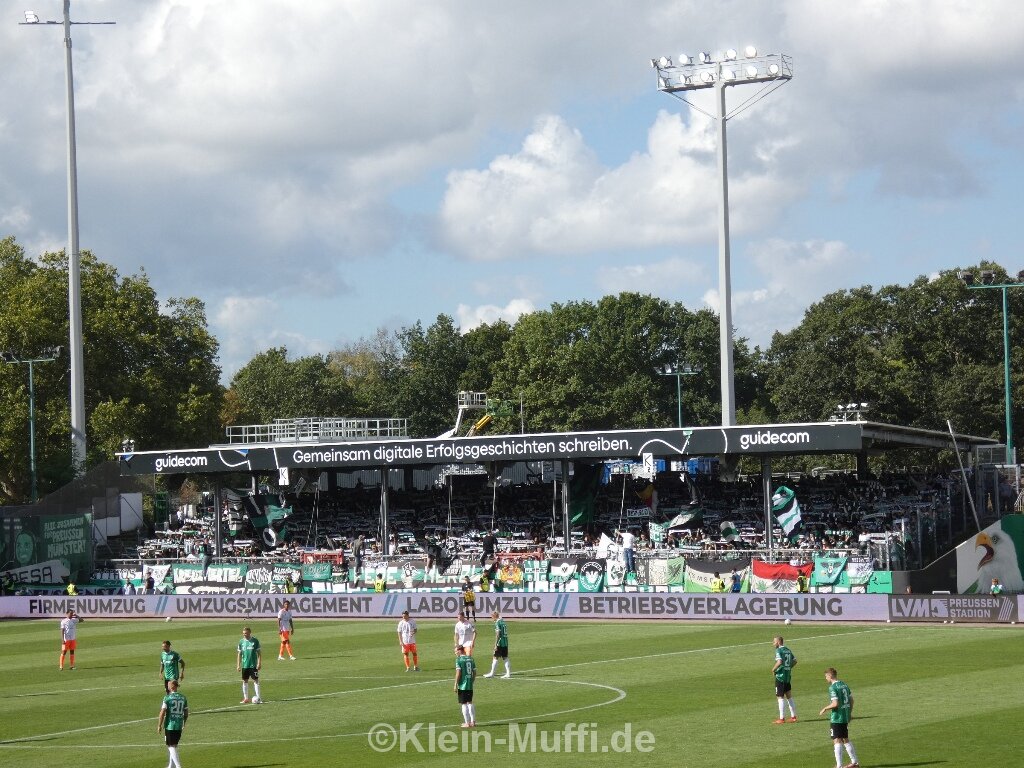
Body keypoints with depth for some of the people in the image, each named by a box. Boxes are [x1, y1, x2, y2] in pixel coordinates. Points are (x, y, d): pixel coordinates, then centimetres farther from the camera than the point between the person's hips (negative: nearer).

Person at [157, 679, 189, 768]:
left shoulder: (167, 698, -10)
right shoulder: (183, 698, 5)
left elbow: (162, 713, -13)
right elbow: (186, 713, 12)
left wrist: (159, 726, -5)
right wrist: (184, 724, 27)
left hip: (169, 725, -5)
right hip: (179, 726, 5)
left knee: (171, 746, -1)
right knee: (174, 745, 18)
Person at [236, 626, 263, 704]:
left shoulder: (255, 641, -4)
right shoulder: (241, 642, 5)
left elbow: (259, 653, -1)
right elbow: (239, 654, 11)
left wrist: (259, 663, -8)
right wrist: (238, 665, 7)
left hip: (253, 665, -4)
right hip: (244, 665, 4)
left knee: (255, 680, -5)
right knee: (245, 681, 7)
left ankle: (258, 697, -2)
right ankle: (246, 698, 15)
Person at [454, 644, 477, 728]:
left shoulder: (459, 659, -11)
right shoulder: (470, 659, 8)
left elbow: (458, 673, -15)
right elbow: (474, 672, 9)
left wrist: (456, 685, -10)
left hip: (462, 686, -6)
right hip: (470, 685, 6)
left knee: (464, 704, 0)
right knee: (470, 703, 18)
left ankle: (467, 723, 1)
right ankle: (473, 721, 20)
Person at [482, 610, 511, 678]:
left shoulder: (497, 623, -12)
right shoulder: (503, 621, 12)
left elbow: (498, 634, -17)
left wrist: (496, 644, -15)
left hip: (500, 643, -8)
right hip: (505, 643, 8)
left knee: (495, 658, -1)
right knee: (505, 658, 9)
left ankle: (492, 673, 2)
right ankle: (508, 673, 6)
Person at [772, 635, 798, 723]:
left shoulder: (779, 650, -13)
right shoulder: (788, 650, 12)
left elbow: (779, 662, -27)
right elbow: (794, 661, 17)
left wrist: (774, 669, -13)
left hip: (780, 676, -8)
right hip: (788, 676, 8)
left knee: (780, 697, -3)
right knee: (789, 697, 15)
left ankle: (781, 718, -2)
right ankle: (793, 716, 17)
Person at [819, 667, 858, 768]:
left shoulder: (833, 688, -16)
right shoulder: (844, 685, 9)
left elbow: (835, 703, -23)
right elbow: (851, 699, 14)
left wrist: (825, 709, -8)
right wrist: (849, 712, 25)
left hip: (836, 717, -8)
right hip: (846, 717, 8)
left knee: (837, 741, -5)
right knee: (846, 739, 18)